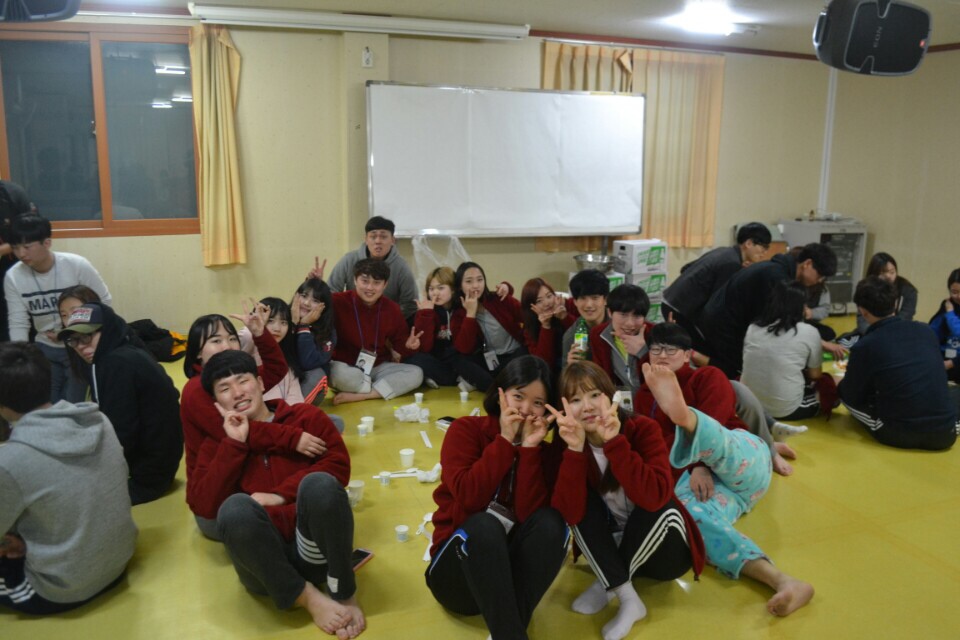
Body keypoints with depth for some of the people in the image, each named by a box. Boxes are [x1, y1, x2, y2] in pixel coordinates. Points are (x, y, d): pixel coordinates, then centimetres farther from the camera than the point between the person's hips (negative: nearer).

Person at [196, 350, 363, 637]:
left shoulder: (305, 415, 14)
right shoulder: (217, 444, 18)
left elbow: (339, 465, 0)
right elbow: (207, 506, 2)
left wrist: (280, 494, -9)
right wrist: (235, 443, -1)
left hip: (315, 549, -1)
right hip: (265, 559, 1)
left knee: (319, 483, -32)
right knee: (235, 507, -30)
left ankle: (344, 595, -15)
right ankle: (307, 596, -17)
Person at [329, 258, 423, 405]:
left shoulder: (392, 309, 1)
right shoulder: (338, 302, -12)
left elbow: (398, 341, 8)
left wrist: (408, 345, -15)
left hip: (379, 367, 5)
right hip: (347, 367, -5)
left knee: (416, 373, -18)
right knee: (338, 373, -39)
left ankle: (357, 396, -25)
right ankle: (386, 389, -18)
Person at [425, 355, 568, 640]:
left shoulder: (544, 448, -1)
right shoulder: (465, 430, -6)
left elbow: (530, 515, -17)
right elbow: (469, 497, -22)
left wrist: (529, 448, -20)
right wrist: (505, 440, -19)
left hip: (512, 563, 3)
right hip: (458, 567, -2)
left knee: (550, 522, -26)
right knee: (484, 524, -34)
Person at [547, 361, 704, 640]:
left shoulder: (643, 429, -21)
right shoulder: (565, 441, -14)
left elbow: (654, 496, -38)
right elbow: (569, 514, -28)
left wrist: (613, 442, -42)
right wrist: (575, 449, -37)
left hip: (663, 552, -2)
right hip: (609, 547, 2)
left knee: (660, 507, -32)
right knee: (582, 501, -24)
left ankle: (607, 585, -11)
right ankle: (628, 598, -19)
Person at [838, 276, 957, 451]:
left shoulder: (865, 346, -12)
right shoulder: (926, 330, 4)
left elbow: (851, 395, 2)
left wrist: (839, 384, 27)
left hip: (899, 435, -5)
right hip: (945, 433, 5)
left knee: (844, 391, 15)